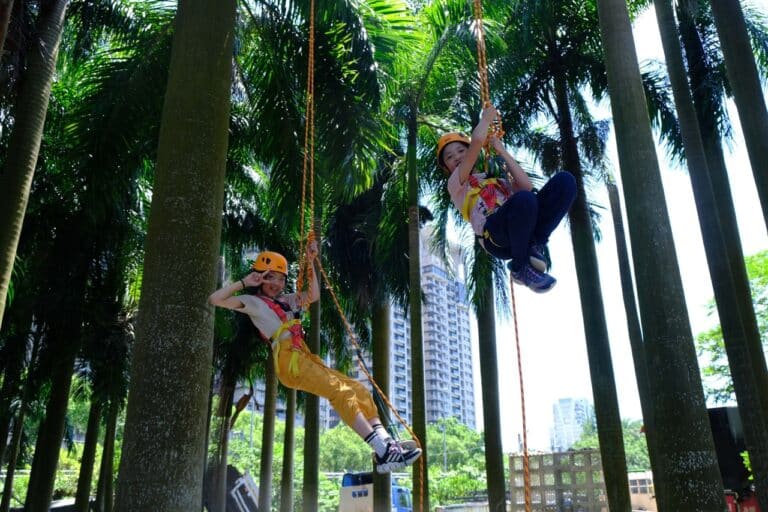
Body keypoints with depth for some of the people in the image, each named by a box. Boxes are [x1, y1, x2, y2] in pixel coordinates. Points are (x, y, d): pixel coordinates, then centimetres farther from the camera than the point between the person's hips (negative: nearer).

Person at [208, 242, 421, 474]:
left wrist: (310, 263, 22)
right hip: (288, 359, -8)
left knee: (358, 389, -6)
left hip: (306, 357, 8)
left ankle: (388, 443, -18)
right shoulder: (253, 302, 10)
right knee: (340, 391, -25)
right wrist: (244, 283, -2)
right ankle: (383, 453, -32)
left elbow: (313, 295, 27)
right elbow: (215, 299, 0)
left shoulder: (285, 300, 30)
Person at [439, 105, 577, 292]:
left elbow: (526, 185, 12)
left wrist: (501, 150, 21)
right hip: (495, 236, -5)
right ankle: (520, 267, -14)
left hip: (526, 228, 5)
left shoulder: (497, 179, 35)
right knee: (524, 199, -38)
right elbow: (477, 140, 1)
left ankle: (536, 246, -10)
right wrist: (486, 118, 21)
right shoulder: (456, 184, 15)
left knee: (565, 180, -10)